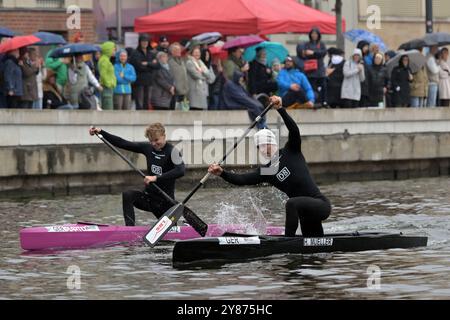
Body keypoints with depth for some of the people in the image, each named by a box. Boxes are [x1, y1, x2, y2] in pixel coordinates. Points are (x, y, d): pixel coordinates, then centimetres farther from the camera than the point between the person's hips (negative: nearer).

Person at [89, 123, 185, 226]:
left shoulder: (172, 151, -16)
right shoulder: (148, 148, 2)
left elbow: (181, 171, -34)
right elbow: (123, 144, 3)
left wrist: (156, 178, -40)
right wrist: (101, 132, -4)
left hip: (165, 202, -4)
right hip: (148, 196, 5)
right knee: (127, 195, -23)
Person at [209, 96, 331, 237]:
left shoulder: (291, 152, -2)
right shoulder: (265, 172, 10)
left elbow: (294, 131, -19)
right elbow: (241, 180, -1)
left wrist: (281, 108, -31)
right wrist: (221, 173, -17)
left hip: (321, 205, -7)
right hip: (307, 213, 7)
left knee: (292, 203, -33)